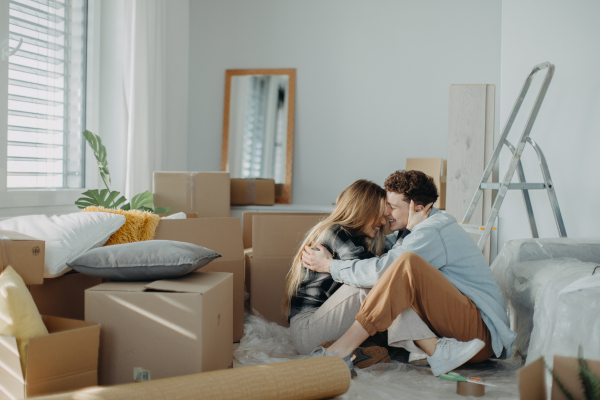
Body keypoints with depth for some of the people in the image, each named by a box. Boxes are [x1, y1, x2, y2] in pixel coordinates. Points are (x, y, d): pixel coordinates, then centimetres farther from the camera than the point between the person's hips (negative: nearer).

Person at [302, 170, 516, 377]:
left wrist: (331, 265, -10)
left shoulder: (433, 231, -11)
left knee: (407, 263, -28)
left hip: (480, 329, -10)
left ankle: (339, 352, -31)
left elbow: (382, 270, -22)